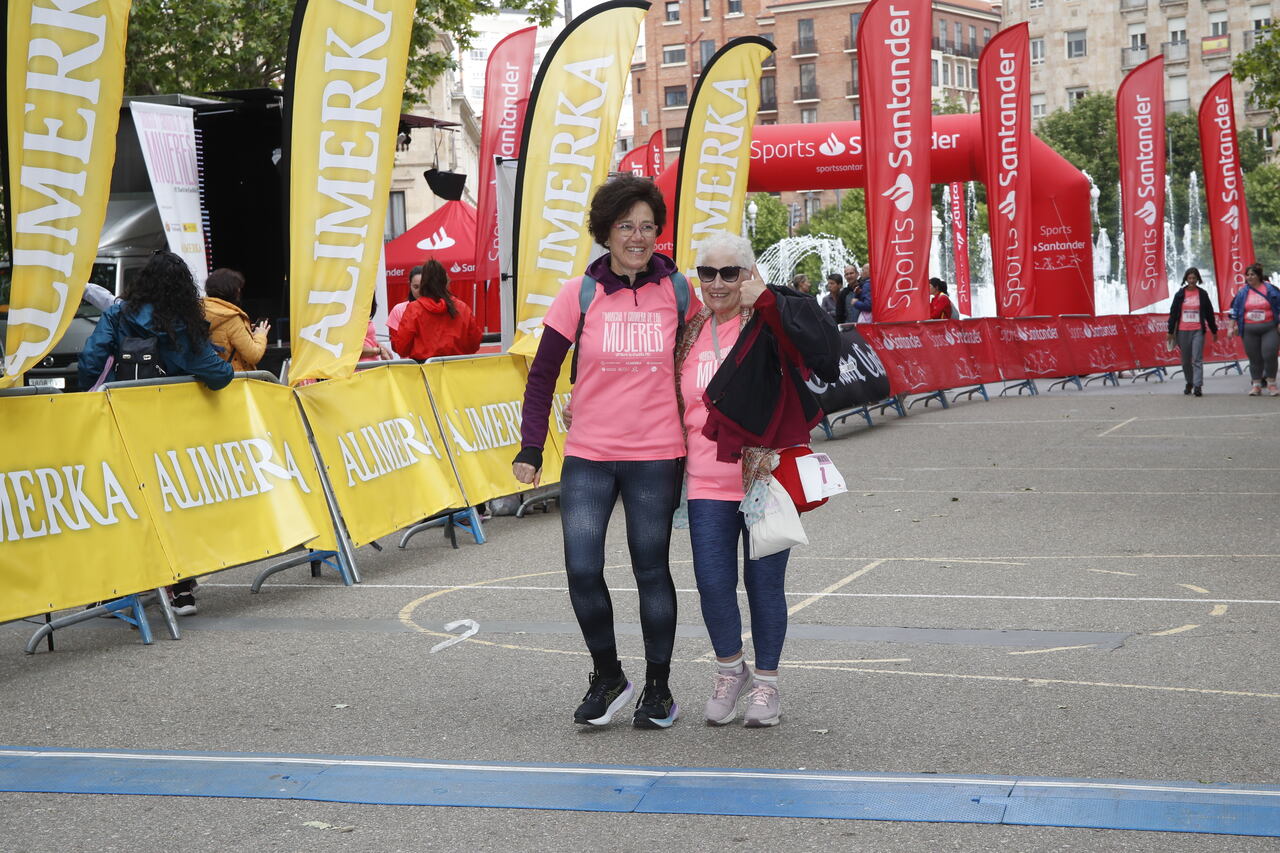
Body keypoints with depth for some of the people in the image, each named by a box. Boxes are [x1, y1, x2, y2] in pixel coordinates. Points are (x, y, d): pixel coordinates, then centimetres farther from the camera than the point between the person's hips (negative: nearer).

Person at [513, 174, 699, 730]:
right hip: (588, 455, 0)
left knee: (652, 570, 5)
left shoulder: (677, 291, 2)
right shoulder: (581, 294, -2)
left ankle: (658, 689, 20)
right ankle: (608, 678, 16)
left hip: (656, 457, 0)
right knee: (582, 570, -7)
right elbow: (542, 374, 2)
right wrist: (530, 449, -3)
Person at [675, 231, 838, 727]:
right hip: (707, 483, 4)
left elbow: (819, 334, -29)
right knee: (712, 583, 0)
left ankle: (765, 684, 22)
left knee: (764, 583, 5)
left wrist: (764, 297, -22)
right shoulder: (690, 335, 10)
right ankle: (730, 671, 25)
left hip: (765, 477, -4)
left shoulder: (767, 328, -7)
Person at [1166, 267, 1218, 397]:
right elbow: (1173, 313, 7)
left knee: (1197, 359, -10)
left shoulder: (1202, 294, 4)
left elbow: (1209, 313, 10)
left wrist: (1214, 330, 13)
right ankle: (1189, 383, 28)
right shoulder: (1180, 294, 5)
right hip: (1182, 331, 2)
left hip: (1198, 331, -2)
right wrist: (1171, 331, 4)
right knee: (1186, 360, 10)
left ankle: (1197, 386, -14)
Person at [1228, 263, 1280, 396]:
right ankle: (1256, 385, 12)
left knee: (1269, 355, -11)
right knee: (1254, 358, 4)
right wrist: (1232, 326, 8)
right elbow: (1235, 310, 13)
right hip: (1250, 330, 2)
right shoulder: (1242, 292, 8)